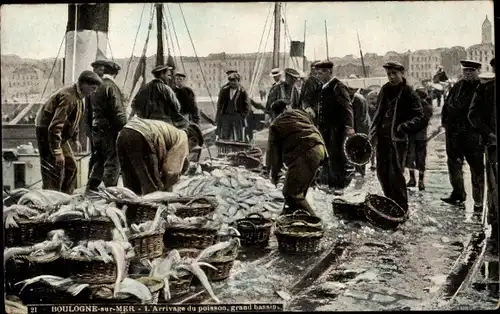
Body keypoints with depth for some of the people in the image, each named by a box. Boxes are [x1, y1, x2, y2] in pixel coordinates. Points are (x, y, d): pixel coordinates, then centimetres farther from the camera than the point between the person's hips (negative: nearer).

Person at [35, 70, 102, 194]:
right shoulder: (68, 97, -25)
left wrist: (75, 139, 21)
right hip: (46, 132, -10)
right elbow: (55, 125, -31)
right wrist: (57, 152, -32)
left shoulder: (77, 96, 7)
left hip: (59, 135, 10)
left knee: (71, 167, 13)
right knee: (56, 171, -11)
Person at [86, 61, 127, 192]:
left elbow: (91, 109, 15)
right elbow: (118, 111, -17)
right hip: (109, 129, -8)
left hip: (96, 128, 8)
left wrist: (90, 128, 18)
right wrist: (123, 127, -12)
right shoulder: (111, 86, -12)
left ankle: (91, 187, 21)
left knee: (99, 159, 18)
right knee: (112, 161, -3)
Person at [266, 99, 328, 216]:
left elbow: (274, 151, 8)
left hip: (303, 156, -8)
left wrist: (274, 174, 17)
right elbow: (316, 131, 24)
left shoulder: (275, 125, 9)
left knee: (291, 194, -5)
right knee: (298, 190, 22)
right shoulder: (300, 113, 26)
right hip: (319, 149, 8)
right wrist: (324, 152, 27)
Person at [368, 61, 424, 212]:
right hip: (382, 137, 7)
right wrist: (373, 130, 11)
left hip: (398, 139, -7)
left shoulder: (409, 93, -9)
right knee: (382, 172, 12)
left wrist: (404, 127, -28)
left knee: (396, 174, -6)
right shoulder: (385, 90, 10)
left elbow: (419, 117, -13)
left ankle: (402, 209, 6)